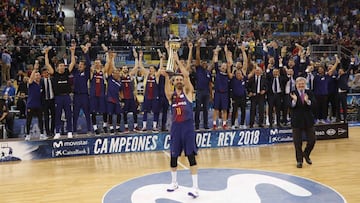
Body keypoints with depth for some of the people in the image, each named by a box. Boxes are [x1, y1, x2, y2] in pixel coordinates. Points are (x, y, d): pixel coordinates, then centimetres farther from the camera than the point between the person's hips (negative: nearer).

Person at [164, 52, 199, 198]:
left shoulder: (187, 91, 5)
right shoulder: (171, 95, 9)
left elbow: (187, 75, -10)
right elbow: (167, 91, -17)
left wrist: (177, 61, -8)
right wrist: (166, 76, -32)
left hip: (188, 126, -3)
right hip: (175, 127, 3)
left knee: (191, 156, -6)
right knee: (173, 156, 10)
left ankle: (195, 187, -2)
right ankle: (174, 182, 30)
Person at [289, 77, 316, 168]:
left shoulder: (309, 93, 4)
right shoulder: (292, 94, -3)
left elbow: (313, 103, -12)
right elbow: (291, 106, -14)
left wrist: (307, 101, -33)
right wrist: (294, 100, -35)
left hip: (308, 120, 2)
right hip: (297, 121, -2)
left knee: (312, 140, 5)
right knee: (297, 142, 3)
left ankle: (306, 154, 32)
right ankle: (299, 161, 16)